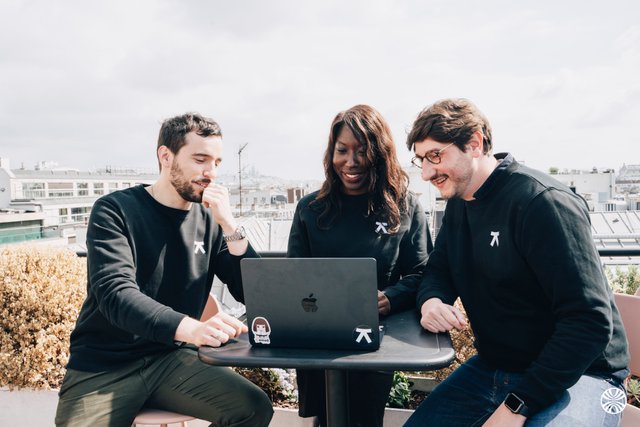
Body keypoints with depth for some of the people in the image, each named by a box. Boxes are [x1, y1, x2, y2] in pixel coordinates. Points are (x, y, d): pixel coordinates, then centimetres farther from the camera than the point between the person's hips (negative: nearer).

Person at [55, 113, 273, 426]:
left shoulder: (209, 220, 3)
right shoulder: (115, 210, -7)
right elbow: (115, 293, -23)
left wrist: (229, 225, -14)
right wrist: (192, 328, -39)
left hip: (173, 358, 4)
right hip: (103, 365, -3)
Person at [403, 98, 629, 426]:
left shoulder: (542, 202, -21)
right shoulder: (457, 205, 4)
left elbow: (591, 321, -24)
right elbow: (438, 271, 9)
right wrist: (431, 301, -16)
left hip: (576, 375, -6)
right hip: (493, 367, 7)